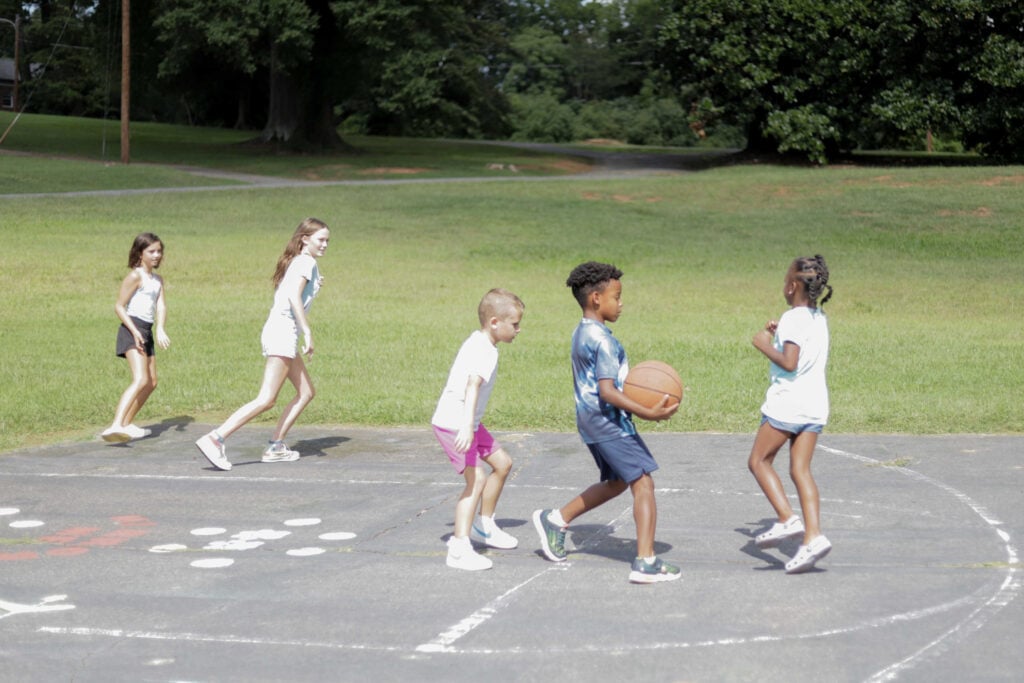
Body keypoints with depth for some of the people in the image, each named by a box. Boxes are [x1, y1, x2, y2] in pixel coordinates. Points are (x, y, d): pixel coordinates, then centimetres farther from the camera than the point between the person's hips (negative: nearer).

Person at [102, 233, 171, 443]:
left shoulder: (158, 280, 16)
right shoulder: (135, 276, -6)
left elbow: (161, 306, 3)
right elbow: (119, 306, -10)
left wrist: (160, 330, -15)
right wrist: (135, 331, -21)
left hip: (147, 332, 9)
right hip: (132, 330, -9)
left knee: (151, 383, 16)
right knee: (140, 380, -24)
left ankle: (126, 424, 29)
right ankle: (115, 425, -37)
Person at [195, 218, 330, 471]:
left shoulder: (295, 262, 20)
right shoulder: (306, 263, -8)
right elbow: (294, 297, -22)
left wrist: (312, 285, 20)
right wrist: (307, 332, -22)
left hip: (278, 332, 10)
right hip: (283, 332, -10)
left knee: (306, 392, 13)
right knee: (266, 399, -14)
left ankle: (275, 446, 9)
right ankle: (215, 438, -22)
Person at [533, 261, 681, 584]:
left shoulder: (581, 333, 13)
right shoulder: (602, 340, -18)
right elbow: (607, 391, -25)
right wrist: (647, 413, -30)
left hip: (591, 421, 10)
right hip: (608, 421, -10)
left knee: (616, 482, 24)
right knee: (643, 483, -10)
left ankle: (555, 520, 32)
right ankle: (646, 562, -15)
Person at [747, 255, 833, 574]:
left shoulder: (793, 319, -13)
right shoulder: (819, 318, 13)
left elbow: (789, 363, -21)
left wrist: (765, 345, -8)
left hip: (787, 403, -8)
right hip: (815, 405, 8)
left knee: (758, 461, 6)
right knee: (800, 470, 5)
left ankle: (788, 518, -8)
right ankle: (812, 536, -7)